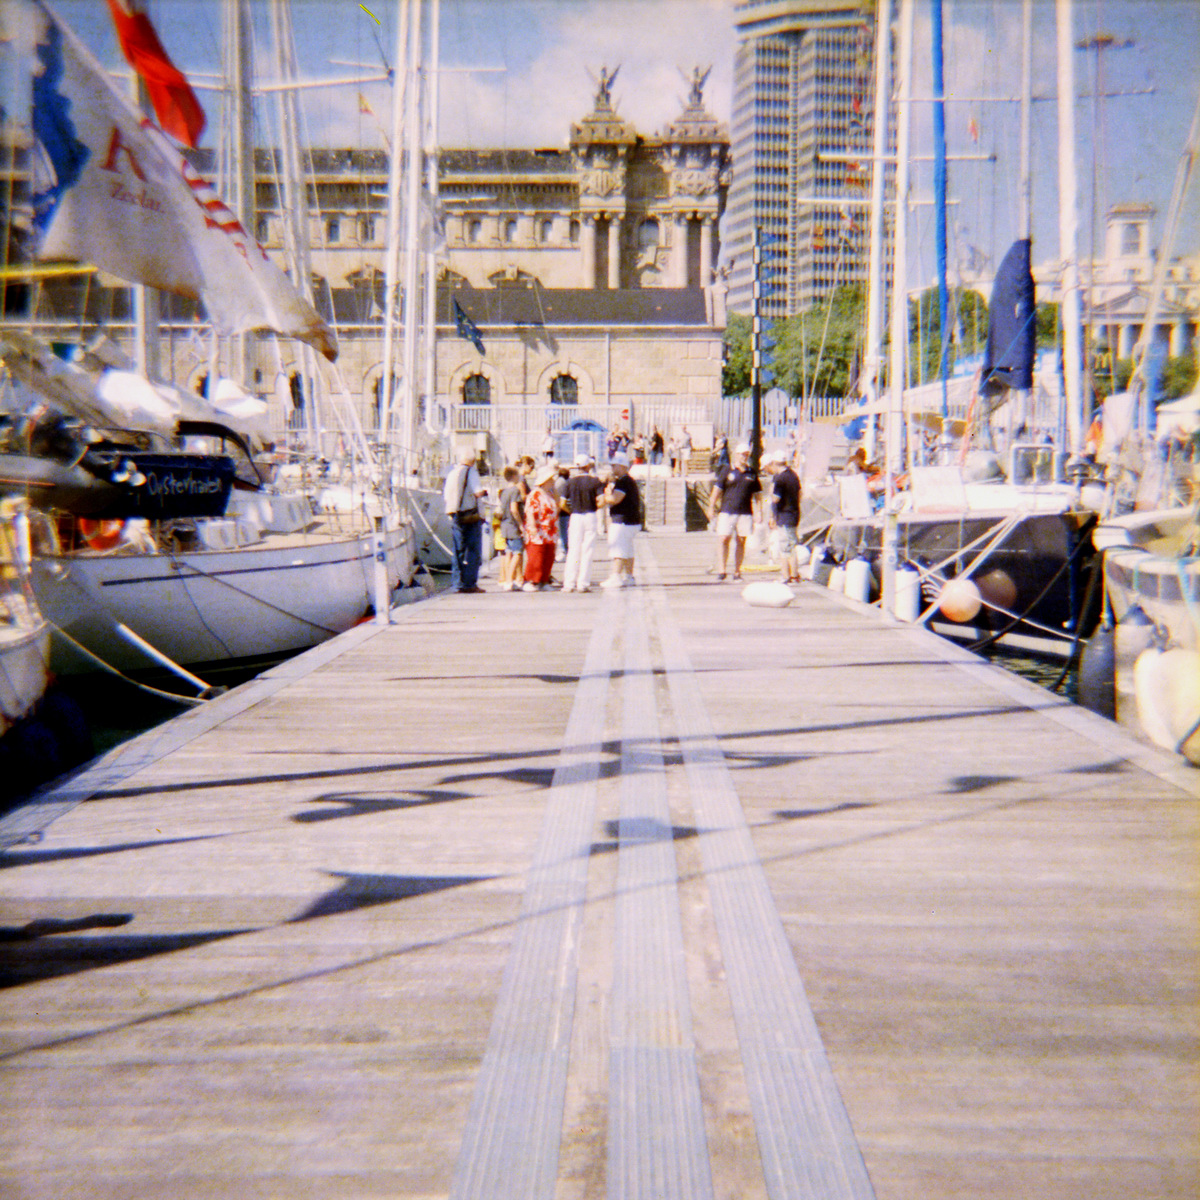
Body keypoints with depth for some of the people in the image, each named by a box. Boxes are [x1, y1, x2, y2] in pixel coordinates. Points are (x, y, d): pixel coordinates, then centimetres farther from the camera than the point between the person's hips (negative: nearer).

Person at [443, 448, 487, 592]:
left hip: (455, 516, 6)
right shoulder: (471, 472, -6)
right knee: (473, 550, -3)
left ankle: (457, 583, 8)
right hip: (471, 515, -6)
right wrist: (482, 490, 4)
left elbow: (445, 495, 14)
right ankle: (469, 583, -7)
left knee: (458, 551, 10)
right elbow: (478, 493, -17)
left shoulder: (451, 472, 12)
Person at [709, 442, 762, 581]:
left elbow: (757, 494, 14)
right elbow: (717, 490, 5)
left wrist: (759, 512, 7)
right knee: (723, 539, -10)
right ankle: (722, 569, -1)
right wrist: (711, 507, -2)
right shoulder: (727, 472, 5)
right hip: (727, 512, -2)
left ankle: (737, 571, 11)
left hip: (745, 513, 2)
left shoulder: (752, 474, 12)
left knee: (741, 542, 4)